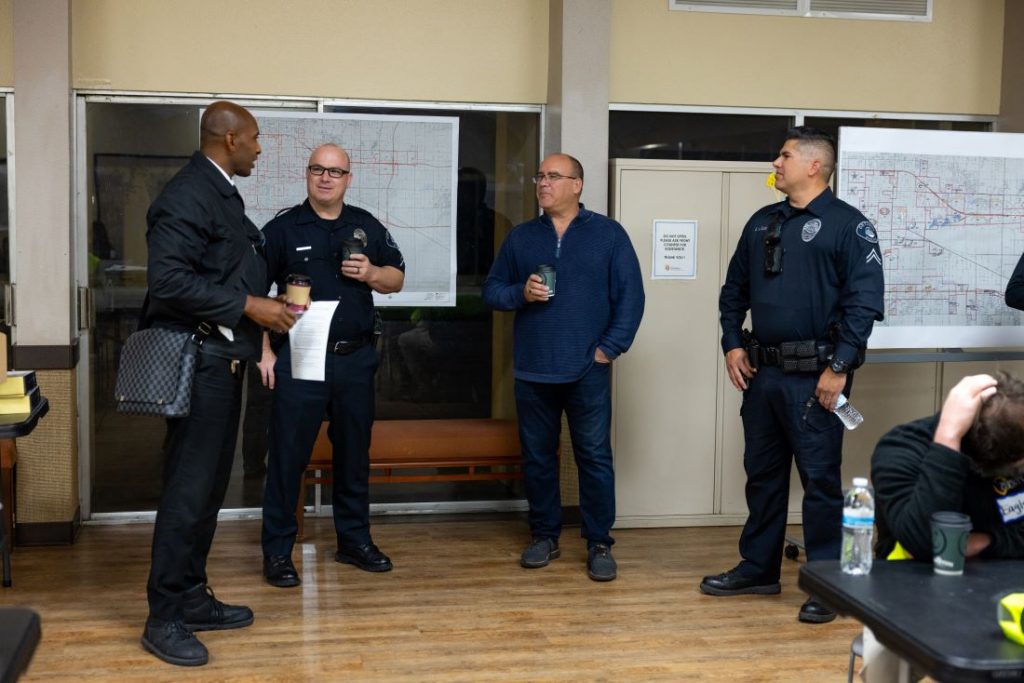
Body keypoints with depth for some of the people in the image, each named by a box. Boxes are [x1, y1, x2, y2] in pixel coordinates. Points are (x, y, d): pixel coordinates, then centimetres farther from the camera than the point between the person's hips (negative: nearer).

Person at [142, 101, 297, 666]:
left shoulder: (223, 193, 15)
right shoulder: (187, 195, -15)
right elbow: (168, 279, -23)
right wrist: (248, 307, -21)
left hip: (223, 357, 10)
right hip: (197, 358, -10)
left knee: (210, 485, 14)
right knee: (189, 488, -5)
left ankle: (191, 598, 25)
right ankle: (163, 619, 4)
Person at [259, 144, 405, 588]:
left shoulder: (367, 226, 10)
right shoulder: (282, 229, -1)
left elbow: (397, 279, 14)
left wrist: (372, 274, -8)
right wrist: (264, 351, -9)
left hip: (355, 358, 4)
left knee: (355, 451, 12)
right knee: (288, 453, -2)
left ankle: (354, 540, 26)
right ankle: (277, 551, 7)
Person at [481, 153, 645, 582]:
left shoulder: (608, 234, 2)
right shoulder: (521, 237, 11)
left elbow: (631, 296, 0)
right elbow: (491, 291, 12)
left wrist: (611, 347, -7)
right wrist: (521, 293, -9)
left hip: (587, 370, -3)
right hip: (532, 370, 3)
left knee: (594, 457, -1)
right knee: (537, 457, 9)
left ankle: (599, 544, 9)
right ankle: (544, 536, 23)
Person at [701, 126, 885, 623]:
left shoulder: (847, 224, -7)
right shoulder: (763, 222, 13)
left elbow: (865, 301, -13)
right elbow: (734, 289, 18)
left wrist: (839, 367, -17)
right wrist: (732, 344, 6)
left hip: (814, 377, -6)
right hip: (761, 372, 7)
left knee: (820, 478, 0)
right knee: (762, 472, 15)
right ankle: (758, 568, 28)